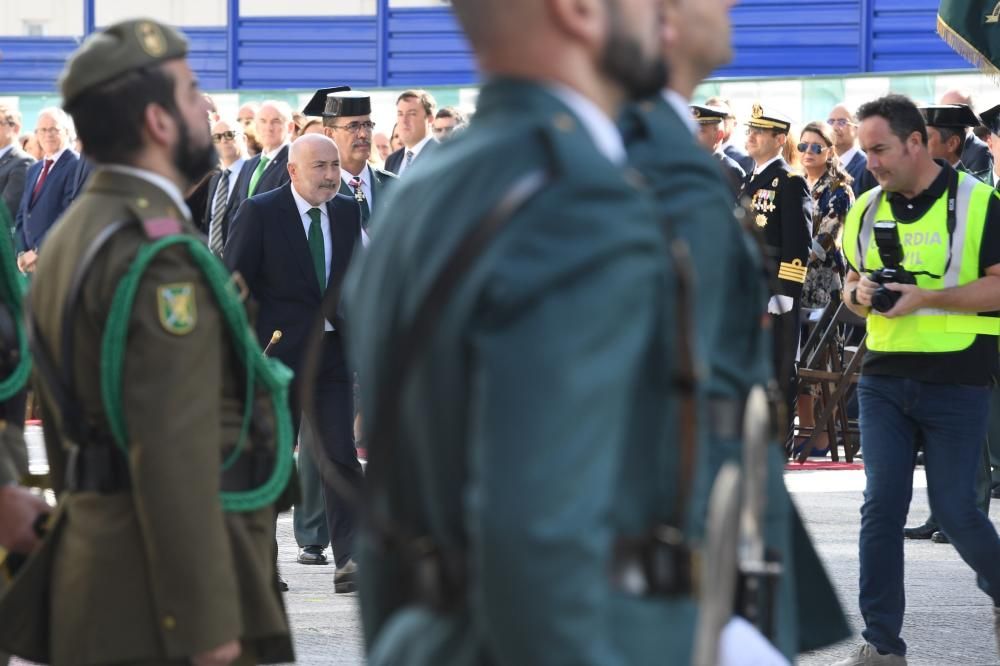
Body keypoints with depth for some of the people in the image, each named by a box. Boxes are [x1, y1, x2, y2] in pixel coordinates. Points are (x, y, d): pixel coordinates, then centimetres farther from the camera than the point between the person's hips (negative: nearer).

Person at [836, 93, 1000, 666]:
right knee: (882, 506, -1)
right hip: (884, 377, 5)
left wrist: (925, 297, -21)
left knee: (954, 508, -2)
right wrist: (859, 293, -3)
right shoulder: (867, 210, 10)